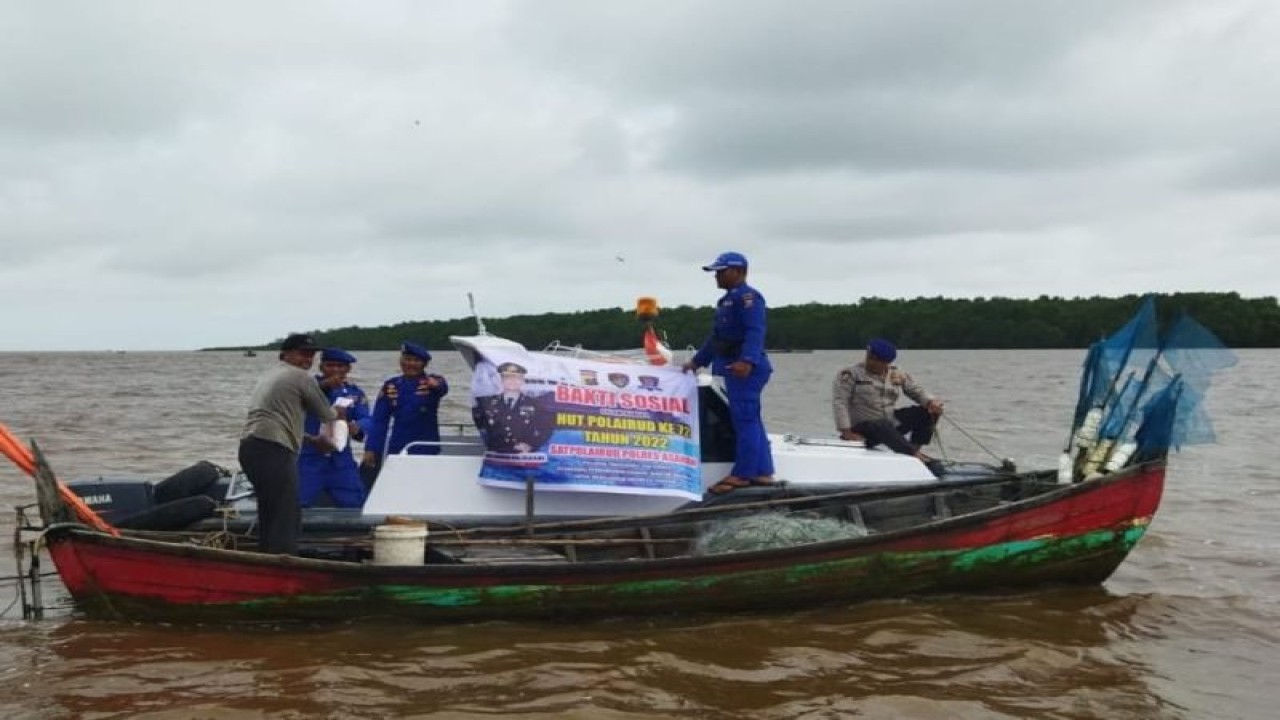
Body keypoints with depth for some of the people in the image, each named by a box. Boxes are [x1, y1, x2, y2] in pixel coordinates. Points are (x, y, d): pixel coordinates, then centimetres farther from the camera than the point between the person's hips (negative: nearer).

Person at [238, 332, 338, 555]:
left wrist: (311, 439, 36)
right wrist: (337, 414, 31)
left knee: (269, 514, 16)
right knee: (286, 517, -9)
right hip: (273, 451, -9)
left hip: (249, 446, 9)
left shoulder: (268, 376, 27)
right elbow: (325, 414, 8)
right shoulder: (302, 378, 0)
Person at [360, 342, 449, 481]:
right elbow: (379, 420, 4)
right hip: (397, 449, 3)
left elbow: (443, 388, -31)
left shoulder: (433, 381, -6)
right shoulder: (391, 386, 3)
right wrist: (371, 448, -6)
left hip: (426, 448, -3)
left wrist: (437, 385, -56)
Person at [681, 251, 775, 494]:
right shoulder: (728, 300, 24)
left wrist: (747, 360, -36)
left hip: (745, 369, -11)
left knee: (744, 419, -9)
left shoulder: (747, 296, -10)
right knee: (750, 419, 10)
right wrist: (697, 361, 30)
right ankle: (762, 471, 14)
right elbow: (716, 336, 30)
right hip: (734, 368, 11)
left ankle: (743, 474, -7)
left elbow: (755, 331, -23)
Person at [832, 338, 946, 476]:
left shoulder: (898, 376, 6)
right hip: (862, 428, -6)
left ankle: (914, 451, -12)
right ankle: (917, 456, -39)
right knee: (883, 427, -40)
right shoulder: (850, 375, -10)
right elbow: (839, 402, -16)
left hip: (892, 422, 6)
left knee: (928, 412, -5)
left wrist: (931, 402, -12)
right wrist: (846, 432, -25)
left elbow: (917, 391, 11)